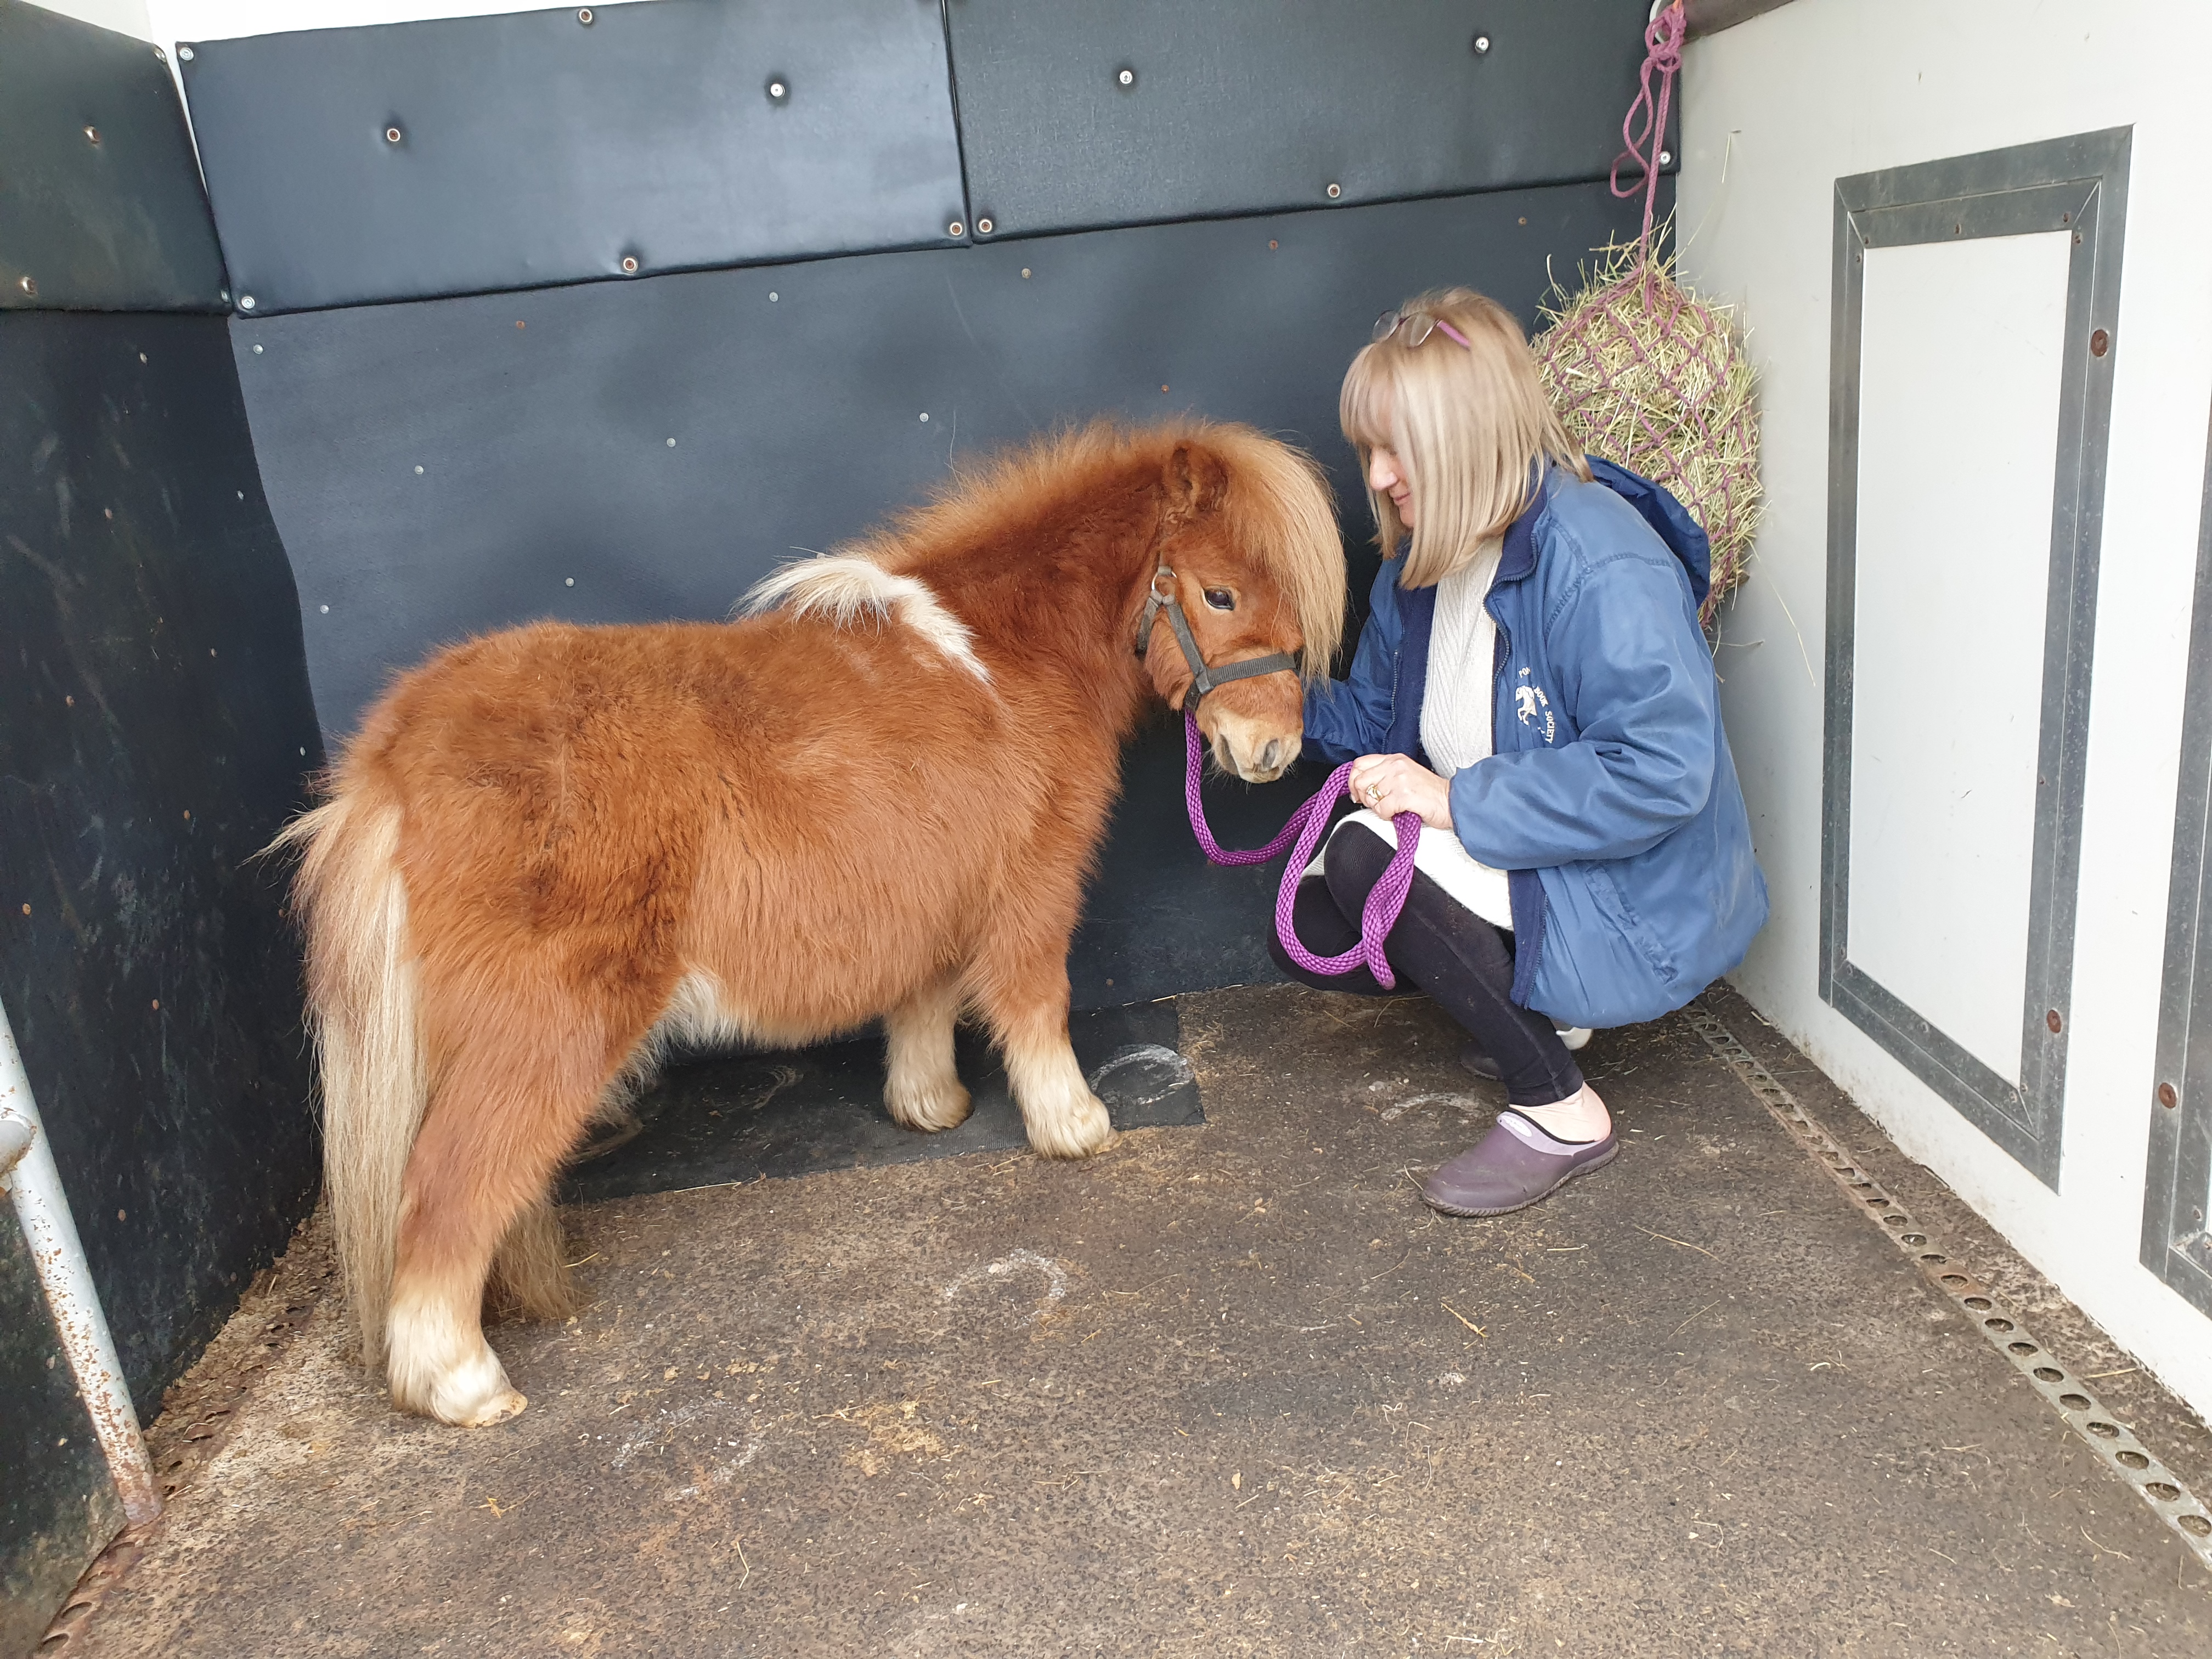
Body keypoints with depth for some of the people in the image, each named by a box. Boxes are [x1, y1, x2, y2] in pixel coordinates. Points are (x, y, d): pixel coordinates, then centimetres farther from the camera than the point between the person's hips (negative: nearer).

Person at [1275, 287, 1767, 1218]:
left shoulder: (1604, 563, -25)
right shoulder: (1421, 560, 3)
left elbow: (1663, 771, -31)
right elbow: (1373, 722, 12)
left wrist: (1459, 800, -29)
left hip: (1633, 903, -9)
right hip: (1508, 867, 9)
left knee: (1368, 857, -27)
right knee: (1307, 935, -1)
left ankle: (1561, 1112, -12)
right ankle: (1532, 1010, 17)